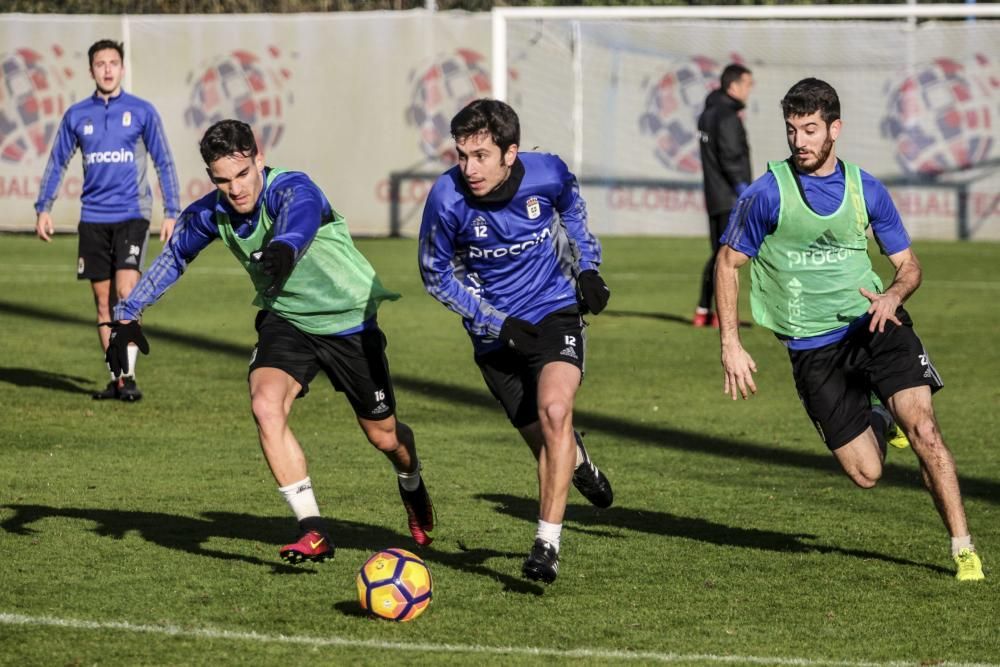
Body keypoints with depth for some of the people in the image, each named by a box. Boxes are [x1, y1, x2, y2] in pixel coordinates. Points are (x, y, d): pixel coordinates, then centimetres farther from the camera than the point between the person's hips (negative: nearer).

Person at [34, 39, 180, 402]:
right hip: (93, 218, 3)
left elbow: (164, 163, 4)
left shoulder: (142, 111, 1)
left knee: (126, 292, -16)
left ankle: (128, 375, -14)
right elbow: (57, 163, 14)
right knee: (103, 301, 5)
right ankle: (115, 377, 11)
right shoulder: (77, 114, 7)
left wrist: (171, 212, -1)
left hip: (132, 214, -3)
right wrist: (43, 209, 7)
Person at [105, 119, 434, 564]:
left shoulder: (293, 189, -30)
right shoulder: (210, 213, -13)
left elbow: (300, 218, -55)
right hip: (285, 321, 4)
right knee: (265, 406, -26)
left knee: (384, 436, 9)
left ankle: (412, 485, 48)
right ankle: (313, 531, -20)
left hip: (349, 322, -4)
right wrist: (128, 316, -1)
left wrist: (284, 248, -78)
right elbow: (173, 257, 5)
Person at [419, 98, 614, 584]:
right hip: (497, 333, 1)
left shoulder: (548, 175, -17)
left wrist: (587, 269, 4)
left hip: (556, 311, -1)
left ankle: (547, 544, -21)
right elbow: (436, 274, -6)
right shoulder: (447, 198, -22)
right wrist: (495, 323, -12)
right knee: (546, 442, 7)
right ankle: (578, 462, 47)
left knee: (554, 412, -25)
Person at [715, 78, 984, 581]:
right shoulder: (767, 193, -6)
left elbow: (908, 265, 11)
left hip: (874, 326, 1)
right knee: (865, 474, -6)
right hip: (812, 348, -1)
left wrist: (893, 295, -13)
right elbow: (728, 263, 3)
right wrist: (731, 346, -4)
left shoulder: (866, 190, 1)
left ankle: (963, 549, -7)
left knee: (922, 427, -19)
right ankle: (877, 424, 31)